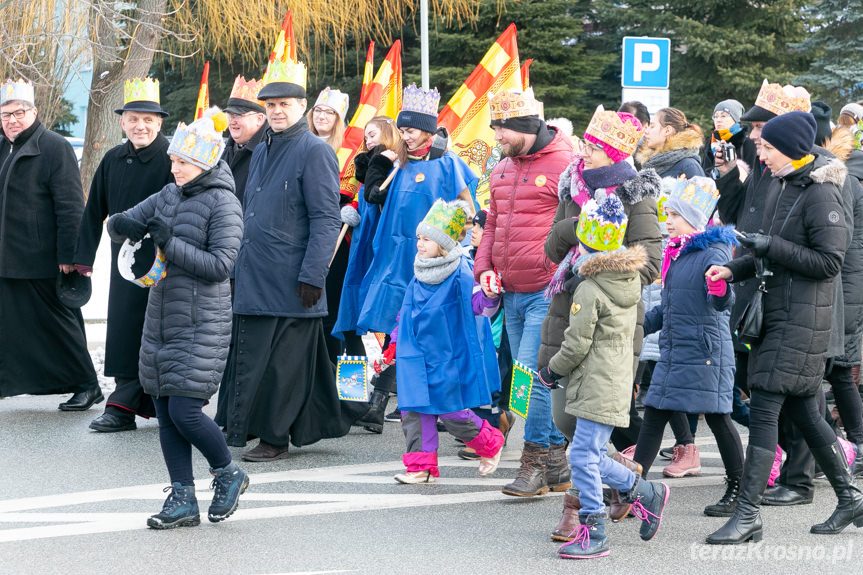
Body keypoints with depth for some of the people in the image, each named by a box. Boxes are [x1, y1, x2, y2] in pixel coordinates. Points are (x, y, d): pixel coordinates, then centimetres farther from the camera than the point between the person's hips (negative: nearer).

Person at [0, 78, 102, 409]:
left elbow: (70, 207, -13)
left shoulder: (54, 147, -9)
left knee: (58, 323, 0)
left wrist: (68, 256, -18)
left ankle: (86, 387, 8)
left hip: (43, 259, -7)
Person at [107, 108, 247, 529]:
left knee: (185, 411, -11)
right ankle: (183, 499, 14)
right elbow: (121, 224, 15)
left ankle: (228, 474, 13)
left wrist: (169, 243, -21)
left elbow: (219, 264, -18)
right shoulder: (170, 195, 11)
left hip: (202, 325, -7)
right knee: (166, 414, 7)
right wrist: (123, 224, -9)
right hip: (161, 320, 7)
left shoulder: (223, 203, -10)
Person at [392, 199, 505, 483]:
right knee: (414, 409, 0)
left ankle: (490, 444, 23)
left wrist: (489, 296, -42)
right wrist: (396, 341, 22)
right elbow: (407, 311, 20)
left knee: (451, 411, -1)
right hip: (417, 358, 6)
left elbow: (478, 302, -21)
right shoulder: (419, 277, 9)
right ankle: (422, 465, 4)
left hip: (448, 359, -6)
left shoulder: (459, 274, -13)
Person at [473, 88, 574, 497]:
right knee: (533, 381, 10)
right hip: (512, 294, 8)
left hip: (547, 293, -8)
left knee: (533, 375, -13)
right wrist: (484, 267, 8)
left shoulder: (563, 165, -10)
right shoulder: (502, 171, 15)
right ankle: (557, 465, 18)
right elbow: (493, 224, 24)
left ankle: (535, 461, -4)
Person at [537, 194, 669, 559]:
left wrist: (552, 371, 3)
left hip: (597, 387, -9)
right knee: (594, 456, 17)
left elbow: (577, 345, -14)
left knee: (584, 456, -6)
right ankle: (646, 493, 22)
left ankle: (592, 533, -5)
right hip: (619, 379, 9)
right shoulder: (630, 278, 7)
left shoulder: (589, 290, -17)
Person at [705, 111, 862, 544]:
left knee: (763, 408, -11)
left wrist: (771, 245, -19)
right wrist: (734, 269, 6)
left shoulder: (820, 194, -14)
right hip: (775, 311, 9)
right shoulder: (781, 185, 12)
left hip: (802, 317, -9)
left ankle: (747, 515, -9)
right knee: (802, 409, 14)